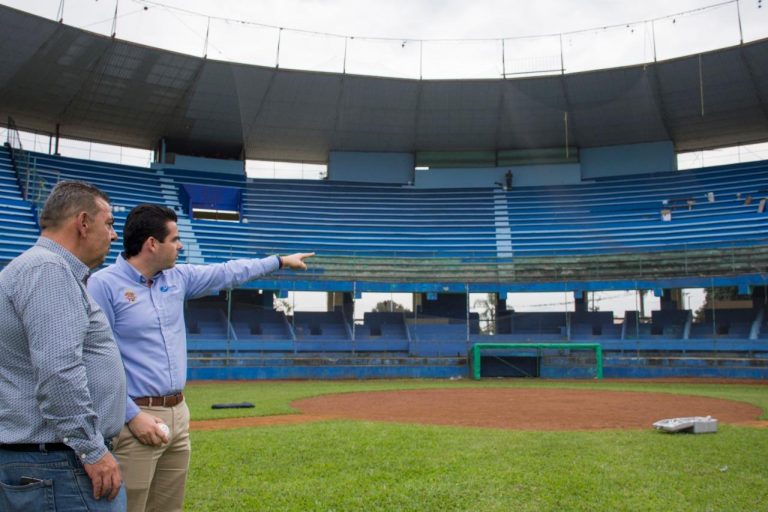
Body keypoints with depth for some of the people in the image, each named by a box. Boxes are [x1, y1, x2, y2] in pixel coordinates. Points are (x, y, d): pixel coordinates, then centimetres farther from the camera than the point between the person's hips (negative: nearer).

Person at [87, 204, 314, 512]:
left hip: (178, 414, 8)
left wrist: (279, 261, 30)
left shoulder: (177, 278, 10)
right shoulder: (103, 285, -11)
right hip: (137, 417, -7)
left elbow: (226, 274, 23)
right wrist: (133, 415, -19)